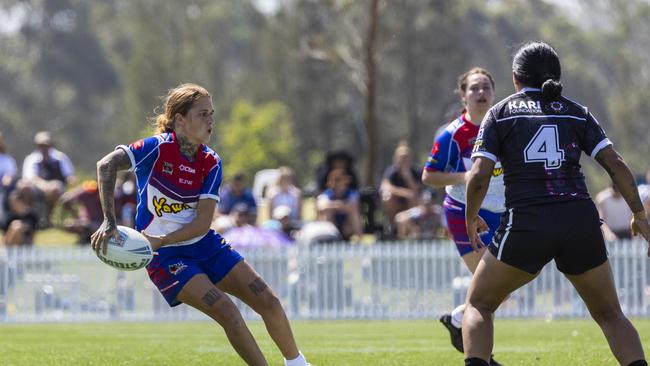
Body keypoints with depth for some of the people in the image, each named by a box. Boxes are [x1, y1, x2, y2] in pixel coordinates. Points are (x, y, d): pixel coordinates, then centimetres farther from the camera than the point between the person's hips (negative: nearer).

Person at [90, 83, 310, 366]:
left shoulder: (210, 163, -4)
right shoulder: (157, 148, -17)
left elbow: (202, 223, -11)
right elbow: (107, 165, -32)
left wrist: (161, 240, -26)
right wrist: (109, 222, -42)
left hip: (206, 245, 5)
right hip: (166, 257, -5)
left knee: (269, 303, 0)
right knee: (227, 312, -21)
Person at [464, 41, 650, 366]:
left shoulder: (499, 113, 8)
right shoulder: (577, 113, 13)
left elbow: (479, 175, -2)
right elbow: (616, 164, 3)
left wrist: (471, 217, 15)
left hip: (526, 224, -2)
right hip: (581, 223, 2)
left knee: (479, 305, 16)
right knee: (610, 314, 18)